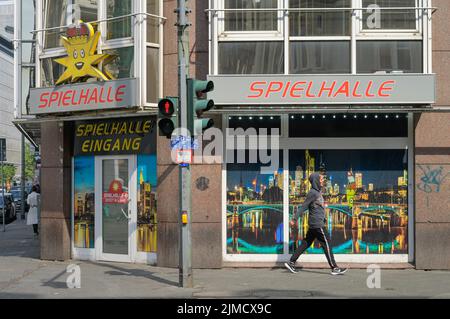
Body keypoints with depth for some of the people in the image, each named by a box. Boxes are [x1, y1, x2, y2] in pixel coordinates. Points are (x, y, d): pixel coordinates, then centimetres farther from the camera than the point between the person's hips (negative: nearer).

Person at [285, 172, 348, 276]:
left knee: (306, 243, 11)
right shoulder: (313, 193, -14)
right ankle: (334, 268, -2)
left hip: (314, 224, 9)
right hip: (317, 224, -9)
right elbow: (304, 206, -14)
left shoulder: (318, 192, 14)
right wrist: (294, 219, -12)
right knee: (326, 244, -6)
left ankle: (291, 262, 15)